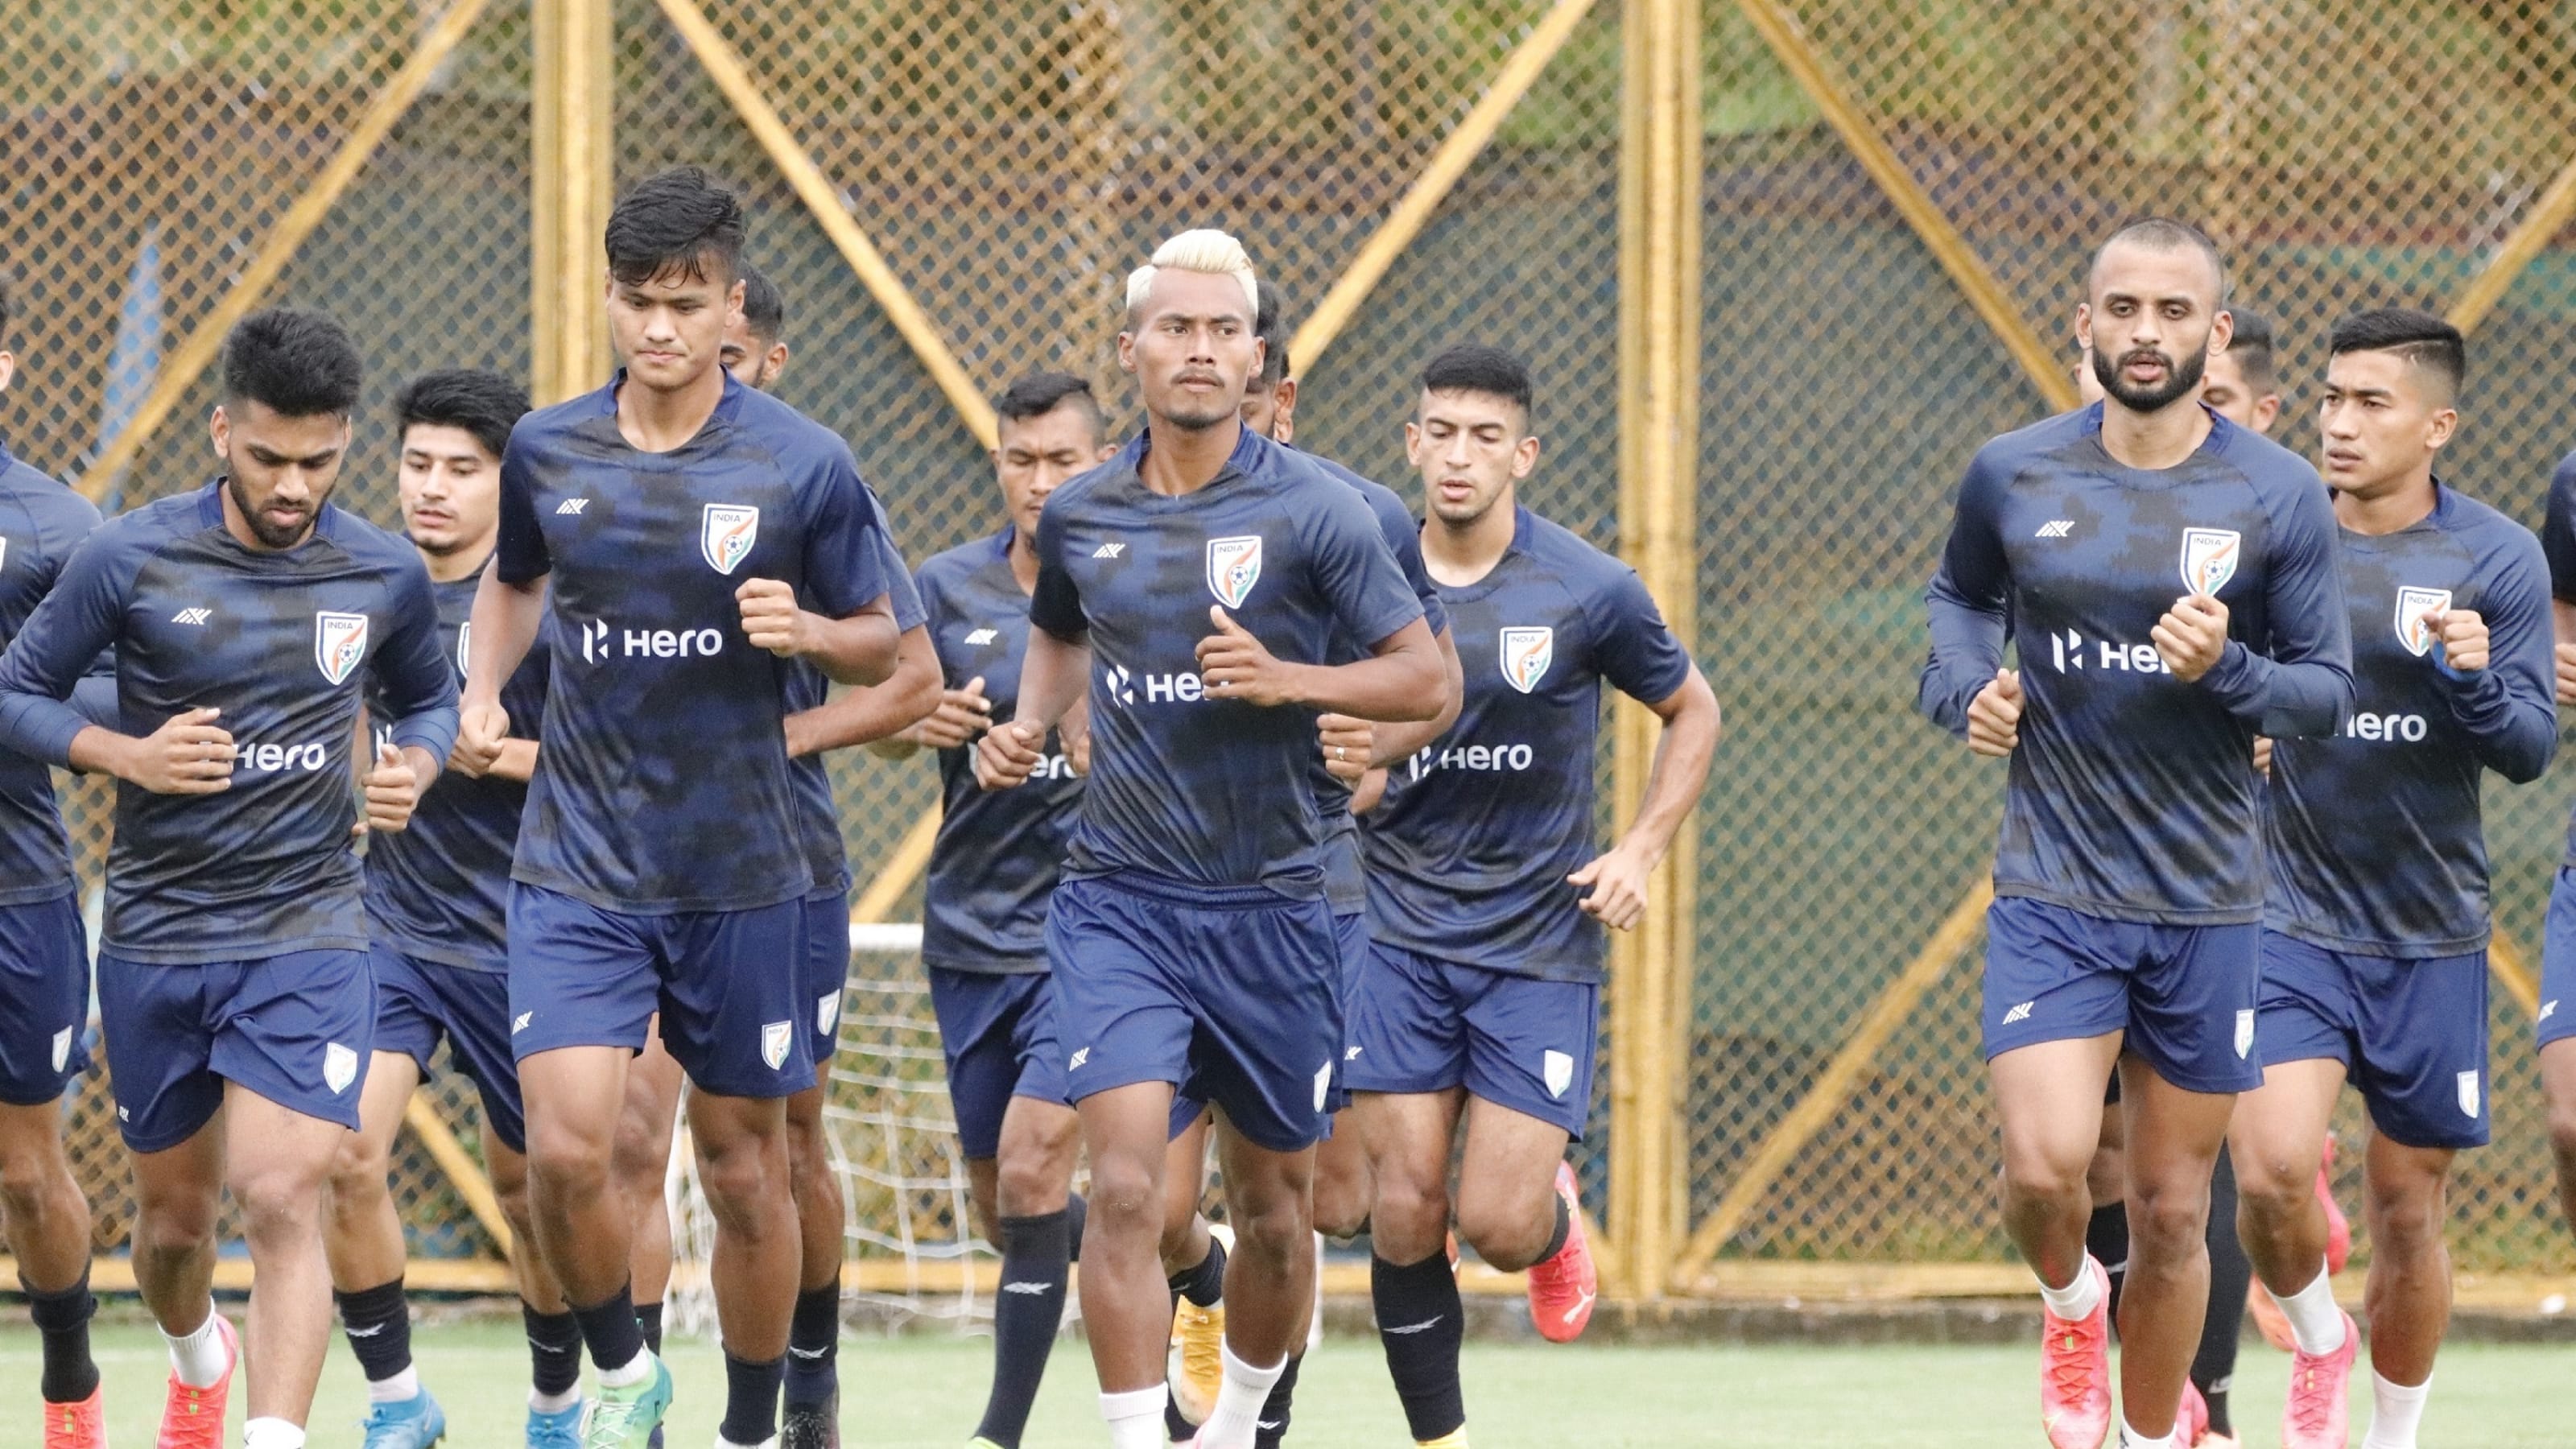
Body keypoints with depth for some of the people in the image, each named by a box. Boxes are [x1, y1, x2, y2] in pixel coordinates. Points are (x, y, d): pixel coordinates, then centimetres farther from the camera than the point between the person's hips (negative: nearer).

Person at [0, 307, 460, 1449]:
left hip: (309, 935, -1)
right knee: (173, 1216, 15)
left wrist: (412, 769, -5)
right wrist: (128, 756, -15)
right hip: (153, 939, 1)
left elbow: (429, 699, 17)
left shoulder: (384, 575, -2)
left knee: (280, 1197, -19)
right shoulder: (129, 561, -8)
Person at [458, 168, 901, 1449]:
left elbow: (878, 644, 3)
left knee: (745, 1171, 6)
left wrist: (806, 630, -18)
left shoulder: (803, 467, -6)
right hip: (578, 862, 1)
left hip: (740, 869, -1)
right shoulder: (545, 452, 1)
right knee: (566, 1152, -14)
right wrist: (483, 691, 4)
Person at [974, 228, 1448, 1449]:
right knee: (1125, 1186, -17)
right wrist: (1028, 724, 6)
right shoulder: (1080, 515, 4)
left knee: (1273, 1209, 11)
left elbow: (1425, 677, -6)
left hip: (1267, 908, -1)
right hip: (1118, 899, 1)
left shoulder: (1312, 512, -6)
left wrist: (1286, 678, -21)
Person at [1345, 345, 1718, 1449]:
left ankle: (1557, 1220, 30)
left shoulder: (1589, 591, -6)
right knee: (1407, 1212, -5)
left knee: (1500, 1225, -7)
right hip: (1400, 933, 2)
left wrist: (1640, 851, -1)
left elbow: (1692, 712, 10)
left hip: (1539, 939, -2)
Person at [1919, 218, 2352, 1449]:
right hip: (2051, 894, 0)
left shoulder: (2279, 497, -4)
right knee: (2046, 1165, -19)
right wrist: (1966, 689, 0)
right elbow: (1958, 594, 21)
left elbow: (2328, 691, 0)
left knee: (2172, 1210, 7)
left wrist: (2226, 669, -20)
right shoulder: (2013, 476, 0)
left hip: (2207, 905, 0)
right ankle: (2071, 1306, 16)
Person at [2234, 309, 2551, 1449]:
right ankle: (2318, 1344, 11)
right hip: (2290, 917, 0)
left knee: (2408, 1207, 7)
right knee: (2271, 1170, -18)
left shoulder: (2495, 558, -5)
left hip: (2431, 935, 0)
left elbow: (2531, 749, -7)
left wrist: (2474, 680, -25)